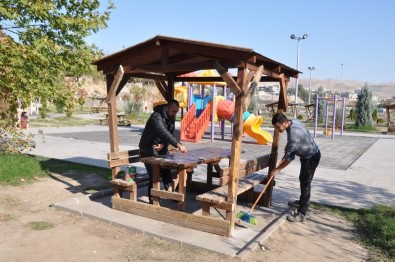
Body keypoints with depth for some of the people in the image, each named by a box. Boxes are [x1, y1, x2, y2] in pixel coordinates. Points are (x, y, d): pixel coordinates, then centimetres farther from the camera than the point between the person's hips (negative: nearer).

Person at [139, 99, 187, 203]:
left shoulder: (171, 118, 0)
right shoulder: (156, 116, -26)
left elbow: (171, 134, 0)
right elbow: (164, 133, -41)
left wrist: (163, 144, -20)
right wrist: (178, 145, -50)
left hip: (161, 149, 8)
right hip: (149, 151, -7)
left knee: (167, 172, 7)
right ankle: (152, 199, 6)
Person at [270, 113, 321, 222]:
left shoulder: (294, 133, -34)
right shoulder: (292, 122, -5)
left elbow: (290, 156, -29)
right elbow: (289, 144, 12)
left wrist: (277, 169, -20)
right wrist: (283, 158, 11)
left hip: (311, 157, -10)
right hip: (307, 155, 10)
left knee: (305, 183, -6)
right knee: (302, 180, 23)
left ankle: (301, 214, -1)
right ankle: (301, 202, 42)